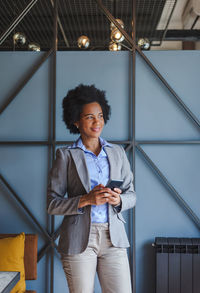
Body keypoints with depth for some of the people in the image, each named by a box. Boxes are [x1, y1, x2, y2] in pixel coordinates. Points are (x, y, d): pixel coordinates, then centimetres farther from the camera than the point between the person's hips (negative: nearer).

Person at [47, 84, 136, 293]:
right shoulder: (66, 155, 1)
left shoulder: (117, 153, 11)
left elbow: (131, 195, 14)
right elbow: (52, 204, -2)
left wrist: (118, 199, -9)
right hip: (79, 239, -3)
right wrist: (86, 200, -16)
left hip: (113, 238, 3)